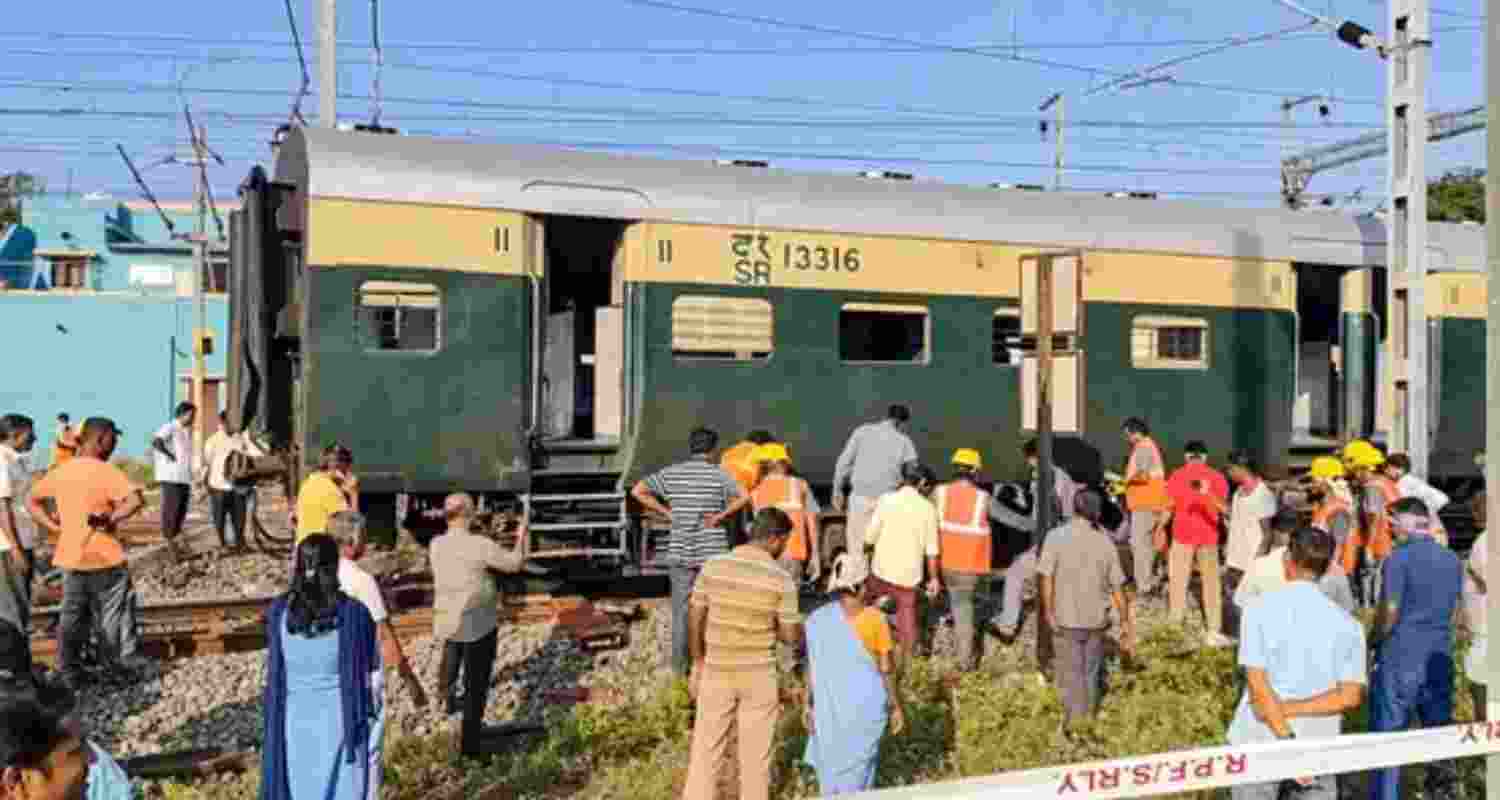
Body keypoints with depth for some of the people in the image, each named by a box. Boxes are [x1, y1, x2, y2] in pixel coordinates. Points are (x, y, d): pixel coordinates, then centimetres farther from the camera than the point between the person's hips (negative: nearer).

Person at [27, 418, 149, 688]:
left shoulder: (60, 472, 5)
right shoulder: (106, 471, -16)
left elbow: (33, 502, 18)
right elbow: (136, 500, -32)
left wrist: (55, 528, 9)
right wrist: (111, 519, -19)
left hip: (70, 557, 6)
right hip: (105, 557, -6)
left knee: (73, 616, 15)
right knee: (116, 613, 8)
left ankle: (70, 672, 20)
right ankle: (129, 662, 17)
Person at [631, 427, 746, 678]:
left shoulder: (672, 472, 2)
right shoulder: (717, 473, -6)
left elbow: (638, 491, 0)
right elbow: (744, 497, -20)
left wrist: (668, 513, 2)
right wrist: (721, 516, -11)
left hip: (681, 552, 2)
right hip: (713, 553, -2)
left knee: (681, 610, 9)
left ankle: (680, 666, 13)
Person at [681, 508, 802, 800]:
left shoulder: (713, 566, -8)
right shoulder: (781, 579, -14)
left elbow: (695, 621, -1)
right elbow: (791, 635, -8)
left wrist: (698, 663, 12)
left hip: (716, 672, 2)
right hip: (758, 676, -2)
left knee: (705, 751, 11)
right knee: (755, 754, 13)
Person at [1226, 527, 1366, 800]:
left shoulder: (1261, 609, -8)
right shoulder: (1346, 623, -2)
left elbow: (1258, 685, -16)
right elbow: (1350, 697, -10)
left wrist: (1290, 744, -16)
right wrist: (1290, 709, -11)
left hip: (1260, 740, -2)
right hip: (1318, 748, 2)